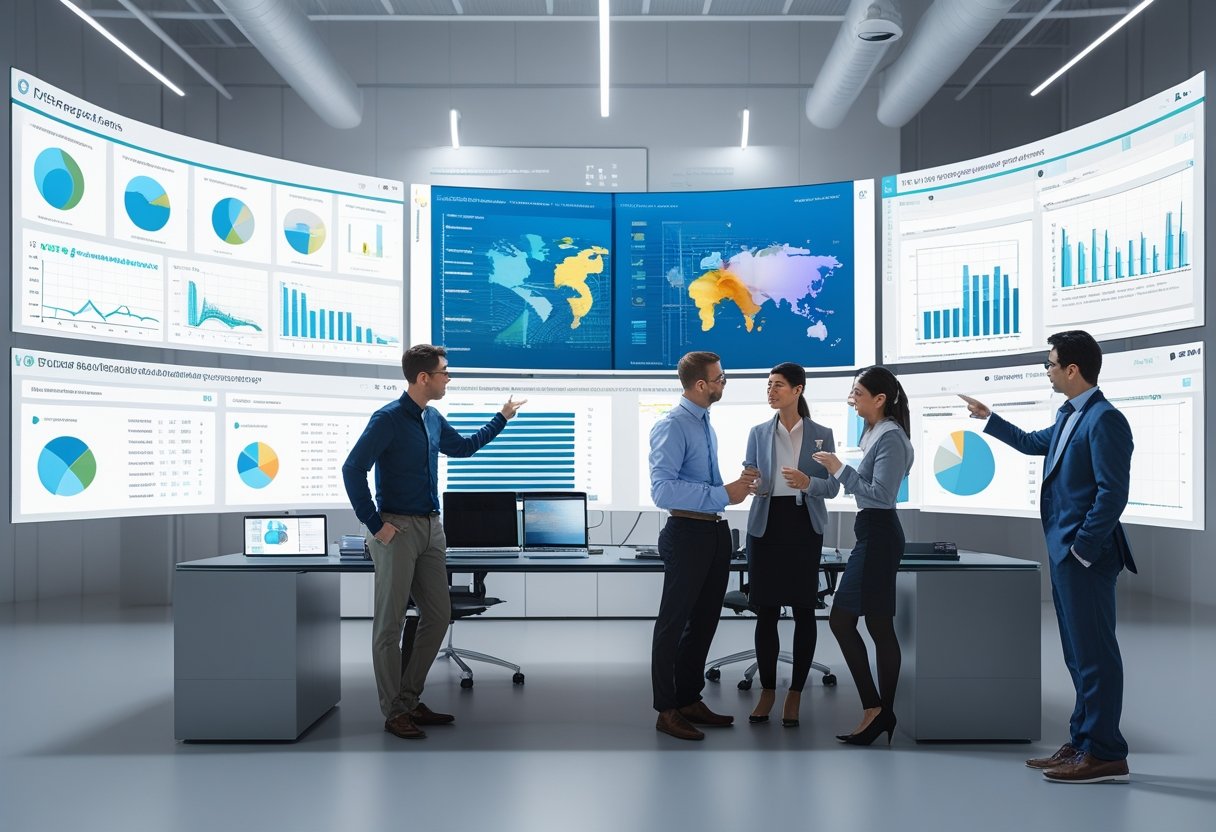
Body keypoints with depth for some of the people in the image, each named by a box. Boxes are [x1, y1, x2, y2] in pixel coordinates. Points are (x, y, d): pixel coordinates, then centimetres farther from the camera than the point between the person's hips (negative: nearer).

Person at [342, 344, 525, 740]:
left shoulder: (432, 419, 12)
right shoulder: (388, 419, -13)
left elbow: (464, 447, 31)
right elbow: (353, 470, -16)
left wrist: (502, 418, 31)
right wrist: (375, 525, -15)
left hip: (431, 528, 8)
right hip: (398, 529, -8)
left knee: (438, 616, 9)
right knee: (390, 623, -1)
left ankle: (410, 699, 21)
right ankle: (394, 712, 7)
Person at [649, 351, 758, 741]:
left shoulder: (705, 423, 13)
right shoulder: (672, 426, -16)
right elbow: (663, 489, -27)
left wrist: (737, 484, 4)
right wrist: (723, 495, -25)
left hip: (715, 531, 9)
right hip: (688, 533, -9)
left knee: (705, 620, 17)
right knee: (674, 623, 2)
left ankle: (690, 700, 31)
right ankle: (667, 711, 13)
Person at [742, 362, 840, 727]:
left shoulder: (821, 434, 3)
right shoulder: (759, 433, 8)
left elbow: (833, 487, 0)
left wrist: (808, 483, -19)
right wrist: (751, 484, -18)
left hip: (804, 526, -1)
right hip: (766, 524, 1)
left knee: (803, 610, 2)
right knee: (766, 610, 3)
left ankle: (795, 693, 12)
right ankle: (767, 690, 16)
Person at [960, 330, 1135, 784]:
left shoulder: (1104, 419, -15)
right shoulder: (1068, 416, 14)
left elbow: (1113, 493, -20)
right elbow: (1034, 443, 34)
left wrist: (1083, 549, -19)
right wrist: (987, 418, 39)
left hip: (1086, 555, -10)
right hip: (1065, 552, 10)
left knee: (1094, 652, -4)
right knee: (1080, 652, 14)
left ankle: (1105, 755, 3)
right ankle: (1083, 743, 23)